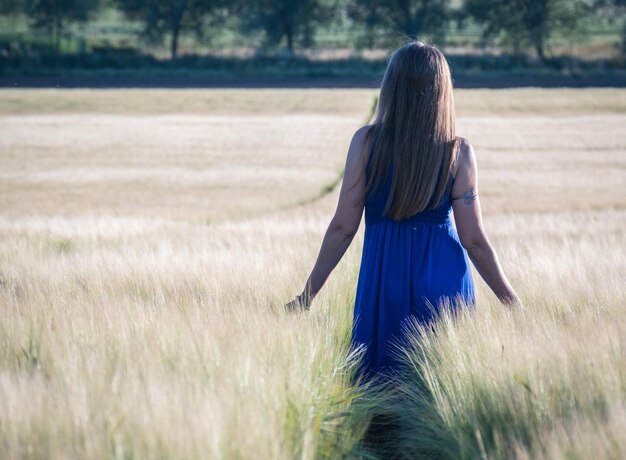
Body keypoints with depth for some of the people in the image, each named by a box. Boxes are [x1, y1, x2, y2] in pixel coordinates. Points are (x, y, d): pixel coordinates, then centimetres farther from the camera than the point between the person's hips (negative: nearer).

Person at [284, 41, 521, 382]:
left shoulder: (366, 142, -6)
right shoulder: (458, 152, -6)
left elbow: (343, 228, -5)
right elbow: (474, 241, -4)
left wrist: (307, 295, 4)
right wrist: (512, 302, 7)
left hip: (383, 278, 0)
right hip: (444, 284, 0)